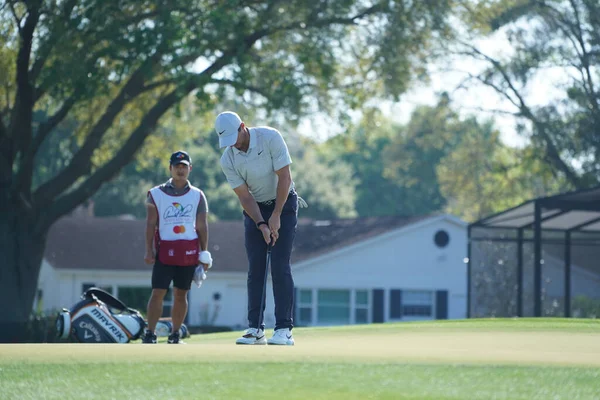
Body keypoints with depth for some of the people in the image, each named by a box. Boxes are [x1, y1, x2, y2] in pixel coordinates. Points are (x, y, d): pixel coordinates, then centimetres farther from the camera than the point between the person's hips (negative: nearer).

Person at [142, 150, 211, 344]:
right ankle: (149, 334, -7)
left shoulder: (197, 196, 10)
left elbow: (202, 226, 9)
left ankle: (175, 335, 13)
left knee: (181, 294, 6)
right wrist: (149, 250, -5)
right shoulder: (156, 194, 5)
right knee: (158, 292, -8)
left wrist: (204, 253, 3)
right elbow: (150, 224, 3)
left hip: (189, 252, 2)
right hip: (165, 251, -2)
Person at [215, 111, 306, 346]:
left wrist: (276, 216, -20)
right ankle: (255, 329, 0)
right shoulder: (228, 160, -11)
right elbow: (244, 196, -9)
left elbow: (284, 178, -19)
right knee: (255, 269, -3)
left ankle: (284, 329, -13)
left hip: (283, 204, -3)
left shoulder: (270, 138, -21)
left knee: (280, 267, -11)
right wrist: (261, 225, -21)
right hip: (254, 209, 3)